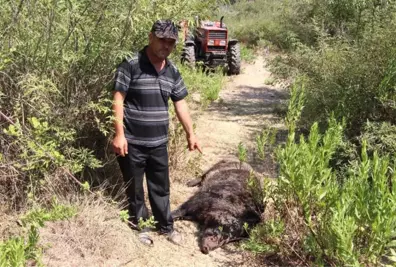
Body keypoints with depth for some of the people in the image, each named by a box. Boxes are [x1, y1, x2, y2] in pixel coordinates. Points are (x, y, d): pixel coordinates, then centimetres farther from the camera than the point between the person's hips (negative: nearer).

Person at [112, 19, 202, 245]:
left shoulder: (172, 71, 5)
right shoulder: (131, 65, -13)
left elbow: (180, 104, 12)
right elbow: (118, 100, -14)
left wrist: (190, 134, 12)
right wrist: (119, 134, -19)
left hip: (159, 143, 5)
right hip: (132, 143, -5)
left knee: (161, 188, 18)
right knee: (134, 190, 11)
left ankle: (166, 227, 34)